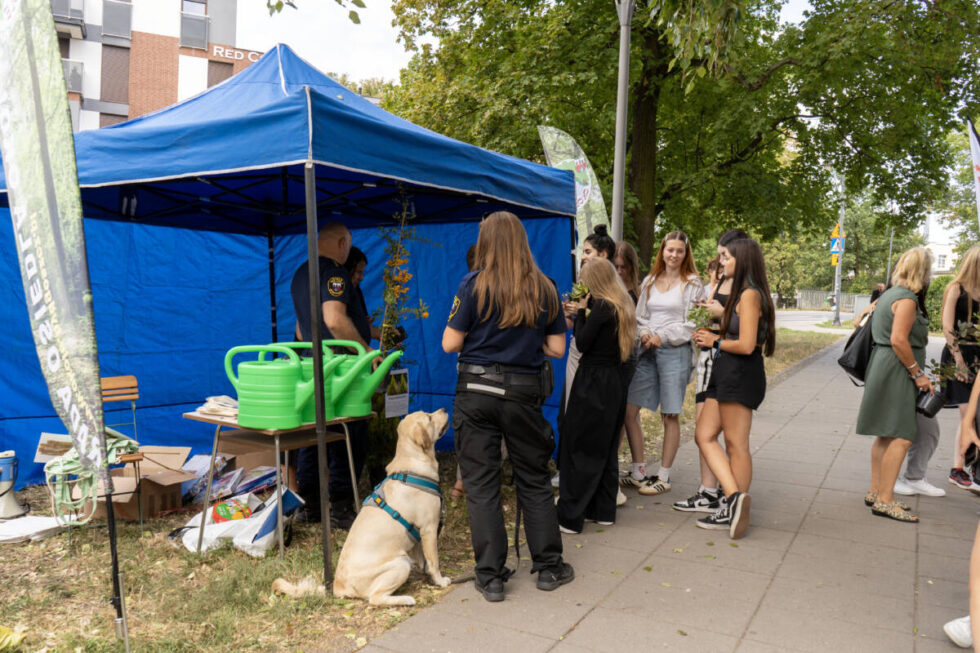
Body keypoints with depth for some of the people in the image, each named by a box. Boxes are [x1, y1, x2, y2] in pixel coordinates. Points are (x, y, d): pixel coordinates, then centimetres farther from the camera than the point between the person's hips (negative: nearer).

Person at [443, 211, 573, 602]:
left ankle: (491, 577, 14)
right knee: (534, 480, 17)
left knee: (481, 484, 7)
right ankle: (549, 568, 26)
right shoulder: (544, 289, 2)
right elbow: (556, 348, 4)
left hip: (476, 390, -2)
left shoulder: (474, 286, -7)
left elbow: (450, 343, -5)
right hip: (524, 393, 2)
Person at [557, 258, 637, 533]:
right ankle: (604, 511, 23)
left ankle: (570, 516, 0)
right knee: (607, 448, 15)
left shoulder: (601, 307, -15)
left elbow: (582, 343, -13)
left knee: (578, 448, -3)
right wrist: (587, 309, 9)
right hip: (616, 380, 9)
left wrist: (580, 312, -2)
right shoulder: (624, 306, 11)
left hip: (594, 382, -9)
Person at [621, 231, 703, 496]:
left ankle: (664, 477, 11)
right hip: (647, 351, 5)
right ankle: (638, 472, 15)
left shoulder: (692, 283, 1)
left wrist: (662, 336, -12)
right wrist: (644, 333, -4)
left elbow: (692, 324, -4)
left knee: (670, 415, 1)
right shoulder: (650, 281, 15)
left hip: (675, 352, -5)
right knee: (629, 409, 1)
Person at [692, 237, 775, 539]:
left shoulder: (750, 294, -14)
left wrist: (715, 341, -7)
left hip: (741, 375, -10)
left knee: (736, 445, -2)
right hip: (726, 374, 10)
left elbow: (746, 345, -20)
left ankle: (737, 505, 6)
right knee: (704, 435, 7)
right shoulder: (741, 294, 17)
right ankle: (734, 497, 7)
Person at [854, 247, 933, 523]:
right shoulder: (907, 299, -14)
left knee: (886, 435, 15)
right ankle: (885, 500, -7)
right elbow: (898, 340, -22)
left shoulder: (889, 294, 15)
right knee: (901, 437, -9)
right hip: (896, 372, -10)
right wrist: (918, 373, -16)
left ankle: (876, 491, 21)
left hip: (883, 367, 10)